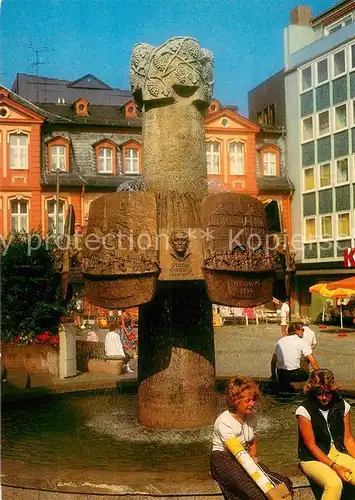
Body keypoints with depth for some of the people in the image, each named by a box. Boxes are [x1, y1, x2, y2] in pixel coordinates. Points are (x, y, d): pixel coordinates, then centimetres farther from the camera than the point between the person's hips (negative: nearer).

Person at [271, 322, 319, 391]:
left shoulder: (280, 341, 13)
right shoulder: (301, 341, -2)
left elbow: (273, 361, 17)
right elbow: (313, 362, -8)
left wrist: (273, 375, 29)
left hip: (280, 375, 6)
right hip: (294, 374, -6)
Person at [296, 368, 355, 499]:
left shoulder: (342, 406, 2)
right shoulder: (304, 410, -11)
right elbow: (311, 445, -11)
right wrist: (335, 466, -18)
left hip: (338, 454, 5)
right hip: (313, 458, -4)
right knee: (334, 484, -34)